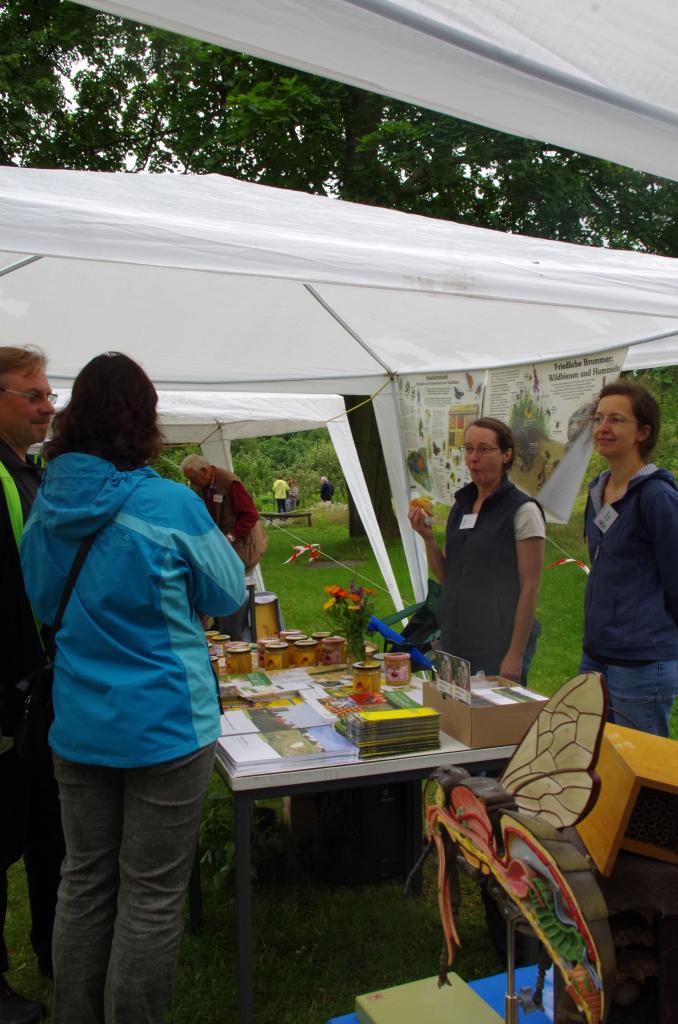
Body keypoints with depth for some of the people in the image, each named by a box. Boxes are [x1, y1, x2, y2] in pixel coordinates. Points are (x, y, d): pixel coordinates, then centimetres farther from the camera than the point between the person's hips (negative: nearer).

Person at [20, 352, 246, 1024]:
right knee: (151, 898, 9)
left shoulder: (48, 501, -1)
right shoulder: (173, 506, -17)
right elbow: (225, 597, -3)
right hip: (165, 728, -5)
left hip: (76, 728, 6)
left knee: (84, 882, 21)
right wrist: (238, 545, 13)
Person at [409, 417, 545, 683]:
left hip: (499, 645, -6)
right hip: (455, 640, 6)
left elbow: (530, 587, -13)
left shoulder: (523, 510, -10)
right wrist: (427, 537, -4)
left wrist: (516, 654, -15)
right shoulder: (460, 506, 10)